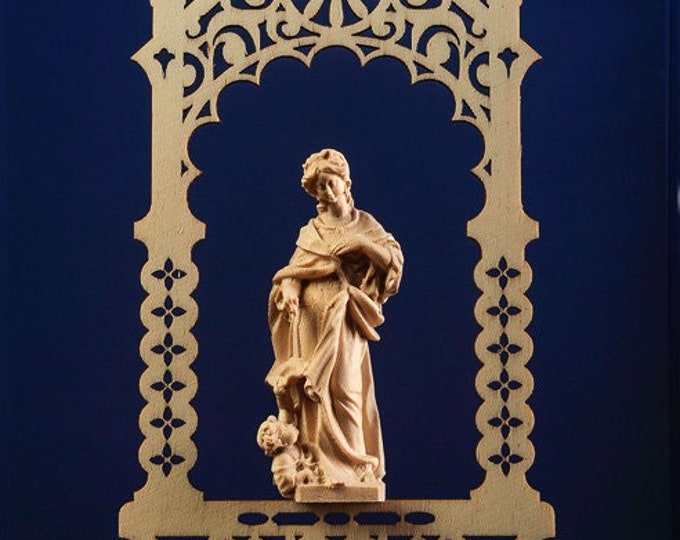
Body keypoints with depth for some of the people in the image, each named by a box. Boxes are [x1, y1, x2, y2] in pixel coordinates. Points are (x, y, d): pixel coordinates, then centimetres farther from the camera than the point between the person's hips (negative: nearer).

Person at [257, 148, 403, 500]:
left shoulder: (363, 223, 10)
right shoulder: (311, 231, 14)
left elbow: (394, 257, -1)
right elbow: (295, 270, 3)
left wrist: (361, 243, -15)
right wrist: (289, 291, -18)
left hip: (344, 318, -2)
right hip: (311, 316, 2)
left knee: (344, 386, -8)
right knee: (312, 389, -3)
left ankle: (351, 464, -4)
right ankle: (315, 463, -2)